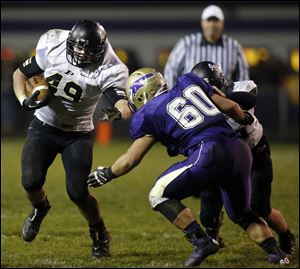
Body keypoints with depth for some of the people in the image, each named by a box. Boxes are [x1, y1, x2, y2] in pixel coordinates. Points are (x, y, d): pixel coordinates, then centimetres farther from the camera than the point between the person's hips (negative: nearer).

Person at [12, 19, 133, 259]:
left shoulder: (108, 70, -20)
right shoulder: (53, 49, -13)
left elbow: (120, 99, -36)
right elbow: (20, 74, -1)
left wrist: (123, 110, -57)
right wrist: (24, 100, -17)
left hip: (78, 134, -2)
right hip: (43, 127, 2)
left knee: (78, 192, -12)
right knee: (31, 182, -14)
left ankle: (99, 234, 18)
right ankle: (40, 209, 24)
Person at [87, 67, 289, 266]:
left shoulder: (148, 114, 10)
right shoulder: (189, 83, 23)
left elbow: (131, 159, 13)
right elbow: (230, 106, 23)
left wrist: (105, 174, 30)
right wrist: (245, 119, 45)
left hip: (211, 153, -6)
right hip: (240, 150, 6)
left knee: (159, 196, 8)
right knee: (241, 214, 28)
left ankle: (202, 242, -4)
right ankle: (274, 251, 13)